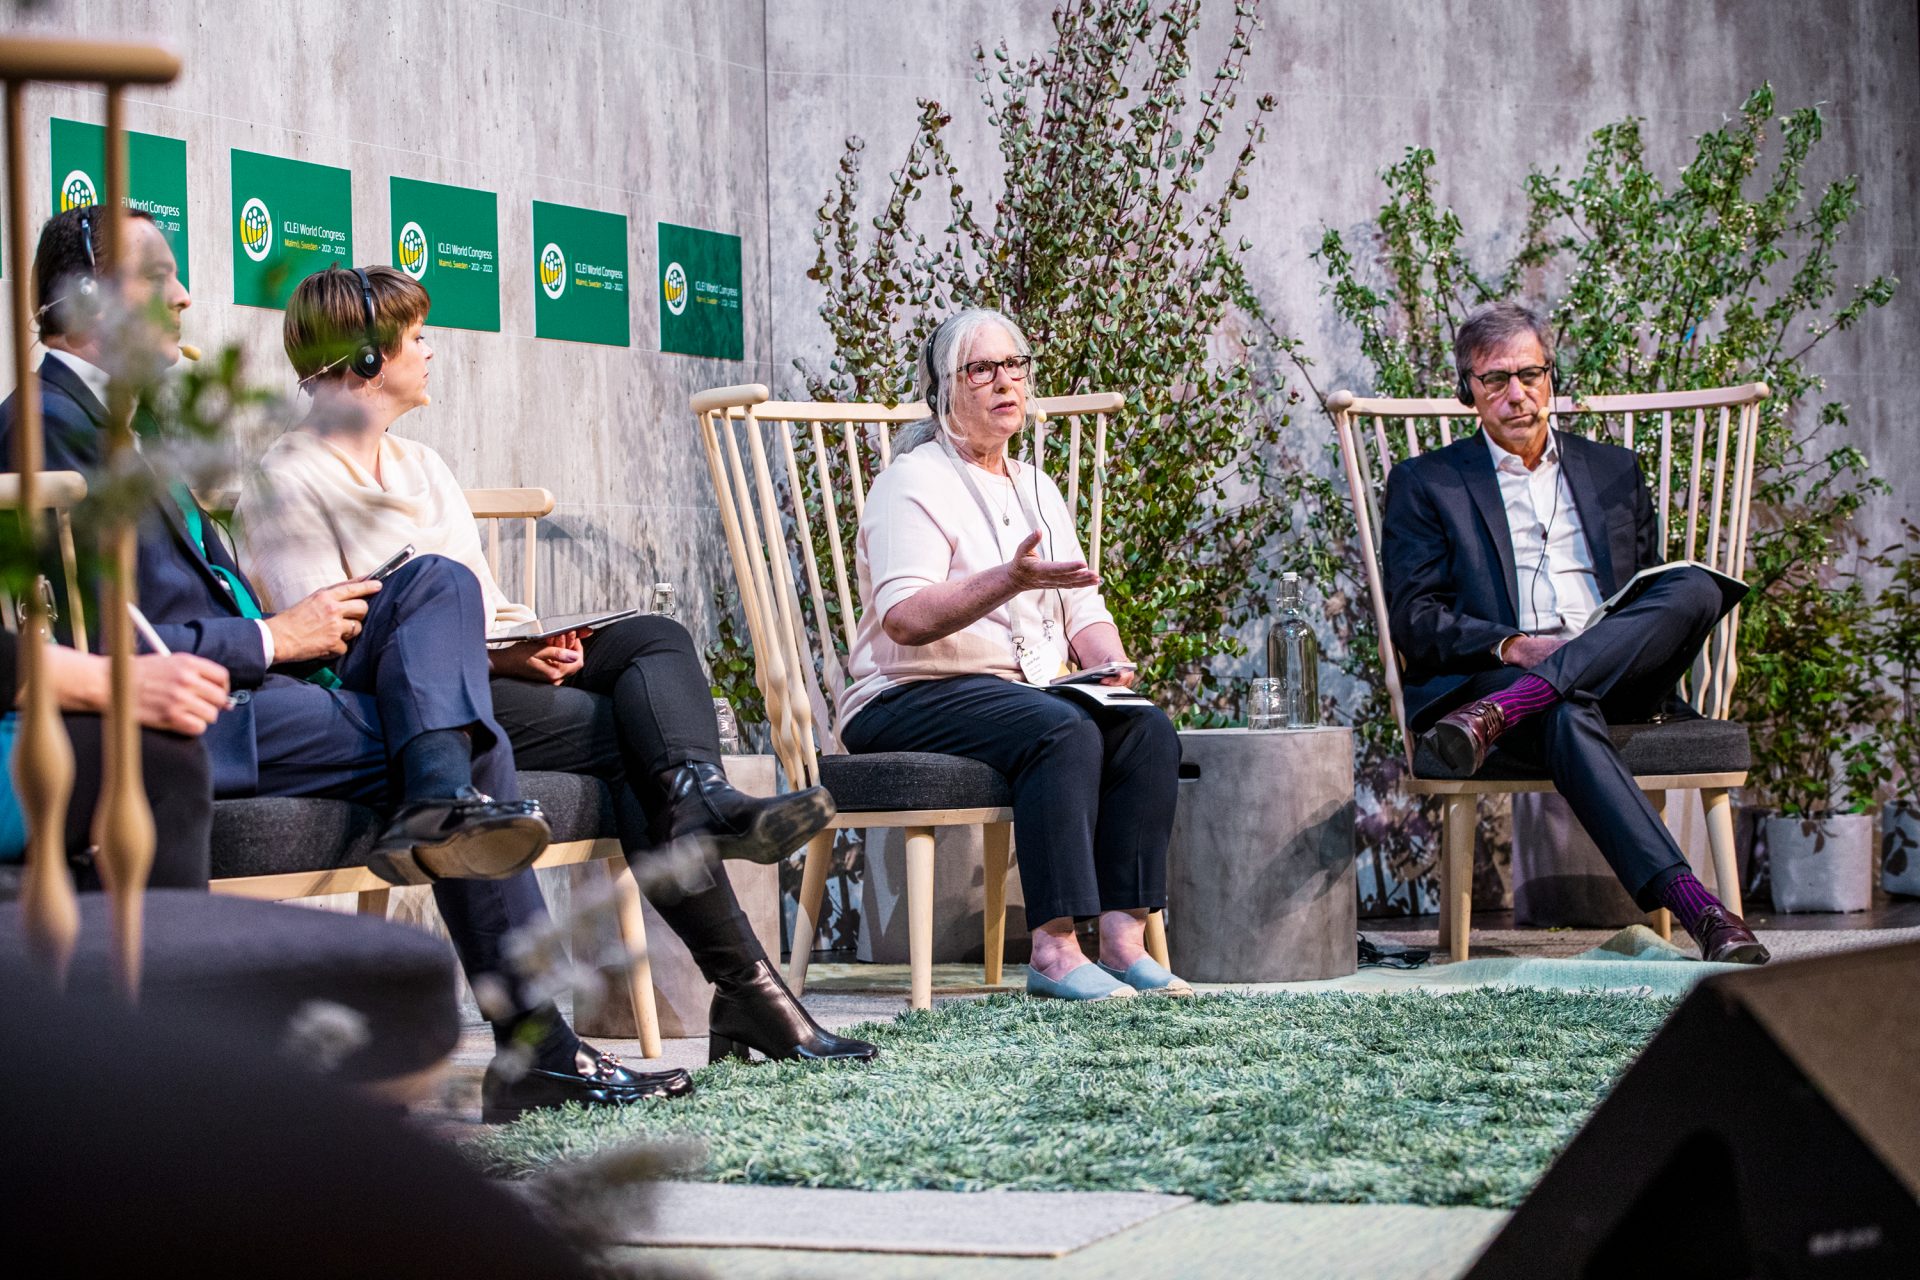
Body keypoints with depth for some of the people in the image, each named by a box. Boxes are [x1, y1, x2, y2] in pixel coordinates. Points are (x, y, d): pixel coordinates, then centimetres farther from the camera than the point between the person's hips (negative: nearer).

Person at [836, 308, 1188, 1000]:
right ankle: (1054, 950, -35)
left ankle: (1124, 936, -23)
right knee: (1064, 731, -33)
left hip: (1028, 691, 7)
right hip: (909, 702, -7)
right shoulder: (916, 483, -6)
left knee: (1146, 727, -19)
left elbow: (1083, 611, 16)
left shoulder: (1036, 488, 20)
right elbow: (905, 618, -21)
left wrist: (1110, 665, -7)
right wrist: (1012, 579, -34)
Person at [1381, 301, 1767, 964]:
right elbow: (1414, 622, 5)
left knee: (1696, 588, -28)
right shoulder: (1425, 482, 15)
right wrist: (1512, 645, -15)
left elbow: (1653, 593, 22)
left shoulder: (1614, 470, 26)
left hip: (1618, 677, 3)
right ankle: (1694, 906, -54)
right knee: (1568, 718, -40)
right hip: (1494, 675, -3)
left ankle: (1497, 714, -42)